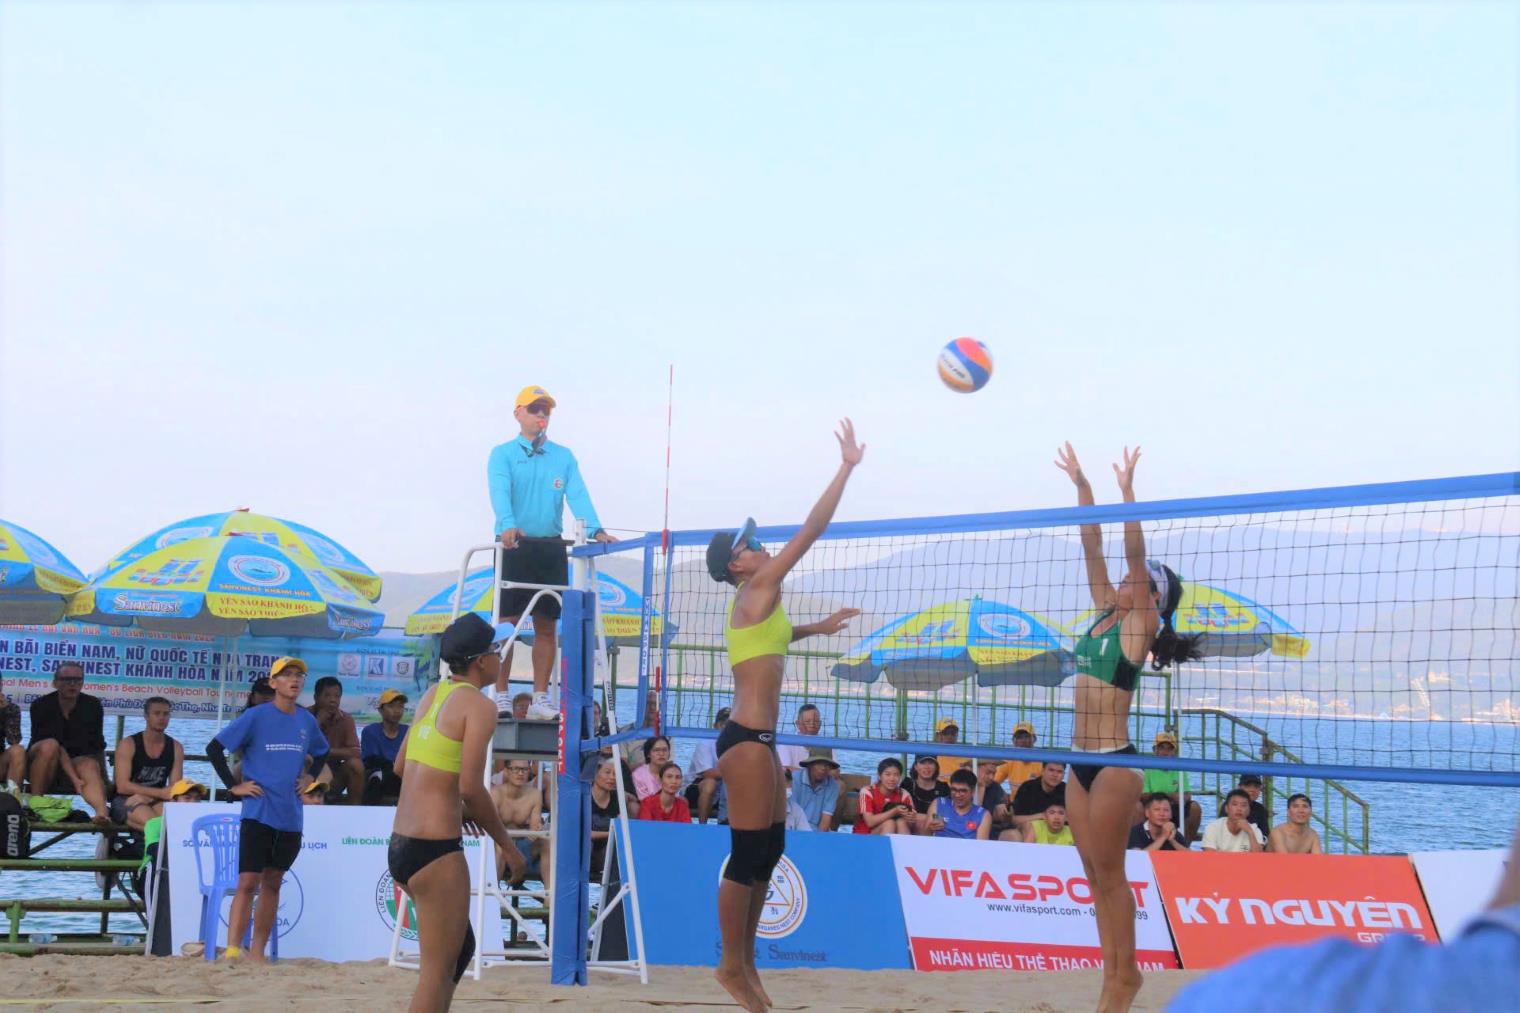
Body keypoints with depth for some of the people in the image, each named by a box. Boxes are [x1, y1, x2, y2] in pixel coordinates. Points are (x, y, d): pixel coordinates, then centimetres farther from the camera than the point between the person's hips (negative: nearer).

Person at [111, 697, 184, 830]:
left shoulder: (176, 748, 9)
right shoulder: (128, 745, -2)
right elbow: (122, 786, -11)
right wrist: (161, 793, -19)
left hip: (157, 803, 3)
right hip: (126, 802, -3)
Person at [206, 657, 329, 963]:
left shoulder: (306, 720, 9)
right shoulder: (256, 716, -6)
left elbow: (321, 752, 28)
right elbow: (214, 748, -6)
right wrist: (233, 786, -8)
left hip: (291, 815, 5)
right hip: (258, 813, -5)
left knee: (272, 883, 10)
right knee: (248, 882, -11)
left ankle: (257, 953, 16)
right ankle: (232, 951, -14)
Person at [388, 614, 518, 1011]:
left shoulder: (432, 695, 13)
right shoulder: (479, 705, -10)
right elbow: (471, 787, -17)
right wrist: (506, 844, -6)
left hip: (400, 844, 8)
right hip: (436, 849, -8)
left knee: (461, 948, 21)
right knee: (438, 971, -2)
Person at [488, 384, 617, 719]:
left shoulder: (564, 457, 12)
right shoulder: (502, 455, 2)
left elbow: (578, 496, -1)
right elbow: (500, 493, -15)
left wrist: (596, 530, -19)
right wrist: (508, 526, -35)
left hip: (551, 548, 3)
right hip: (514, 547, -3)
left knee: (546, 625, 5)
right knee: (506, 622, -4)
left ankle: (540, 698, 10)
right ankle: (499, 696, 1)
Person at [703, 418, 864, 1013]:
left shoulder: (754, 605, 16)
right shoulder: (757, 590, -9)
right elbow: (810, 531, -12)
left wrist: (815, 629, 40)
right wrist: (847, 467, -9)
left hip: (757, 738, 10)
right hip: (747, 739, -10)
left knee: (769, 851, 13)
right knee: (748, 855, -5)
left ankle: (746, 961, 19)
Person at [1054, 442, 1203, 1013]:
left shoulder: (1139, 625, -6)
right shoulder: (1107, 615, 13)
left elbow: (1134, 556, -17)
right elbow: (1092, 550, 12)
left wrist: (1127, 491, -21)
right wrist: (1081, 485, 9)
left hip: (1113, 761, -8)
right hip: (1082, 759, 8)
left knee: (1110, 873, -4)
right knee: (1096, 875, 8)